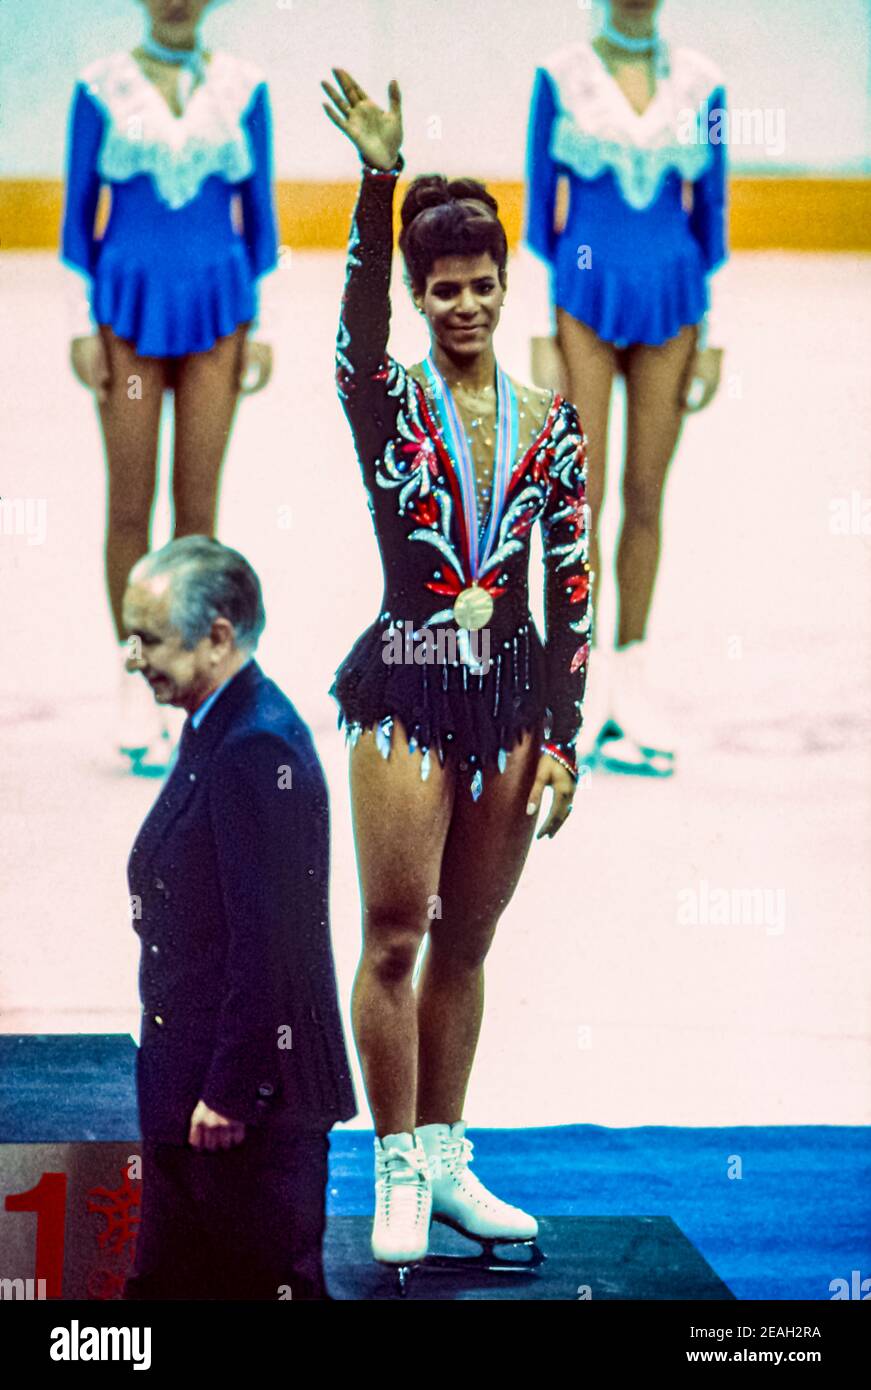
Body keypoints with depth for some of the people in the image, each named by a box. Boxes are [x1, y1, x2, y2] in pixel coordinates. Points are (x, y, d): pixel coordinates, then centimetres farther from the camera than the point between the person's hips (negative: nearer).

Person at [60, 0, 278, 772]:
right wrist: (83, 324, -2)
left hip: (216, 308, 1)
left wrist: (258, 324, 6)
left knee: (199, 505, 3)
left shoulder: (243, 87, 4)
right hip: (129, 303, -1)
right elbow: (78, 209, 3)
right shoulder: (102, 87, 0)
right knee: (130, 506, 1)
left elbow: (258, 208, 9)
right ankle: (136, 694, 9)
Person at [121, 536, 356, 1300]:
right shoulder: (218, 733, 13)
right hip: (193, 1091, 10)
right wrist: (192, 1083, 17)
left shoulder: (257, 749, -20)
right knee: (165, 1284, 14)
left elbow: (267, 940, -23)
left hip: (254, 1098, -10)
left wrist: (229, 1093, -21)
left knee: (271, 1280, 0)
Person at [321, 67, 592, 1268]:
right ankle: (398, 1173, 8)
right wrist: (378, 181, -39)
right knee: (396, 933, -3)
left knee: (466, 942, 11)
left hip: (512, 694, 3)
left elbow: (572, 591, 5)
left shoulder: (551, 426, 6)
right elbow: (361, 315, -24)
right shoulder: (388, 401, -1)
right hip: (408, 687, -3)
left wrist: (562, 739, 1)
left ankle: (444, 1160, 22)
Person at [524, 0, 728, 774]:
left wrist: (708, 334, 6)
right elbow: (540, 207, 2)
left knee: (646, 499, 5)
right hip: (585, 295, -2)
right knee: (580, 494, -4)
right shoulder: (562, 77, 0)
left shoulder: (700, 84, 5)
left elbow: (710, 210, 9)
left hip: (668, 302, 2)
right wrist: (541, 331, -3)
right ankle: (584, 682, 0)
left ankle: (631, 675, 14)